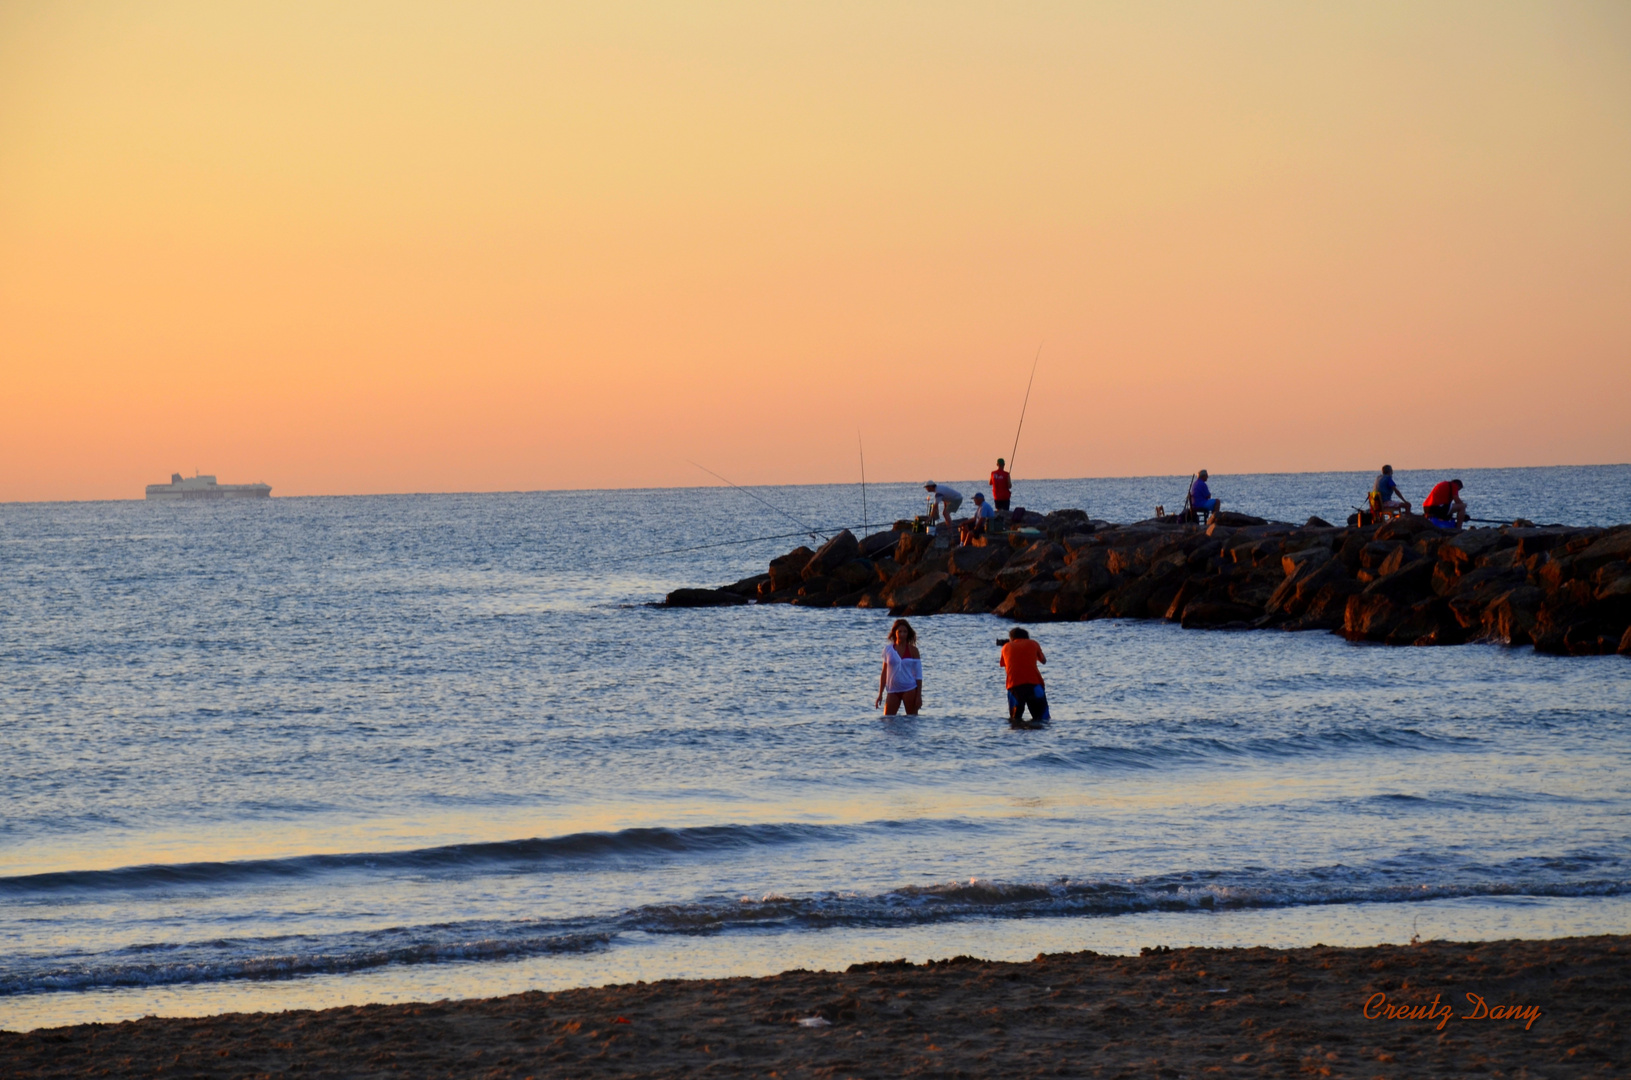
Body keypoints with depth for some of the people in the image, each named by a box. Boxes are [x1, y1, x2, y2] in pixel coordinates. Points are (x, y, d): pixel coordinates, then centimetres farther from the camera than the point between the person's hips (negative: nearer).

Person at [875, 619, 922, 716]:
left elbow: (918, 674, 1)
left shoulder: (912, 650, 0)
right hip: (893, 690, 2)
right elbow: (884, 673, 10)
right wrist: (880, 694, 8)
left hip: (909, 690, -2)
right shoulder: (888, 650, 5)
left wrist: (919, 696, -5)